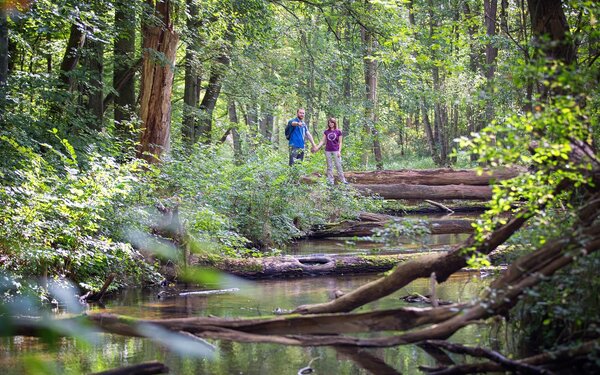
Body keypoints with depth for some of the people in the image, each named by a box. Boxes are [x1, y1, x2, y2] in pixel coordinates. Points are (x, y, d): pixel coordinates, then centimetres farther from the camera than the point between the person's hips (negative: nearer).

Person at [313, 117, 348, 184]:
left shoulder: (338, 131, 1)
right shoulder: (326, 131, 8)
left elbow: (340, 142, 1)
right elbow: (323, 141, 8)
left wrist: (339, 151, -7)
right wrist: (317, 147, -4)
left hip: (336, 151, -3)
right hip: (328, 151, 3)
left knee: (338, 165, -5)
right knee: (329, 166, 5)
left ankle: (343, 180, -2)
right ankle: (330, 181, 7)